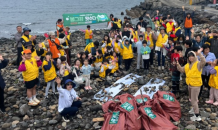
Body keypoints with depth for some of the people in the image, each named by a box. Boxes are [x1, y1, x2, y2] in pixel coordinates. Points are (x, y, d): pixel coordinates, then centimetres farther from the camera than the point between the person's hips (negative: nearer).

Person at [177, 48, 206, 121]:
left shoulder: (198, 64, -15)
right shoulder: (188, 65, 8)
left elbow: (203, 61, -36)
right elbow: (182, 70, 8)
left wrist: (199, 54, -44)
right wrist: (178, 65, -10)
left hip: (196, 84, -9)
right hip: (190, 84, 9)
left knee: (194, 100, -9)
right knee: (191, 98, 26)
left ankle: (197, 116, -3)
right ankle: (194, 109, 49)